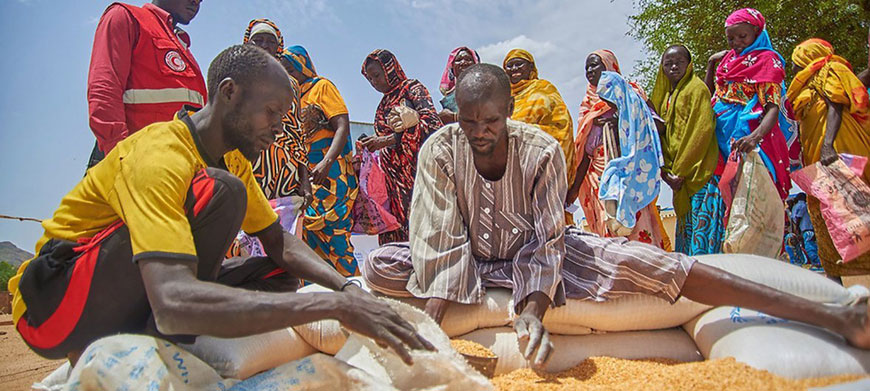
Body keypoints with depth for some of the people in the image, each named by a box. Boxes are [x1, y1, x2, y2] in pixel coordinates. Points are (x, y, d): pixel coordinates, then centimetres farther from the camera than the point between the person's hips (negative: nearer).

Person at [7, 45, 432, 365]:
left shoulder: (233, 160, 3)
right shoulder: (160, 154, -26)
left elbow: (279, 241, 4)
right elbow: (173, 305, -40)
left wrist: (345, 287, -16)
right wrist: (334, 306, -43)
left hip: (130, 302, 8)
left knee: (279, 277, -1)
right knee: (221, 192, -27)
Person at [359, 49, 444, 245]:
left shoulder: (412, 88, 3)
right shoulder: (383, 105, 23)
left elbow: (431, 122, -13)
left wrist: (387, 140, -17)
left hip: (416, 169, -6)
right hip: (393, 176, 6)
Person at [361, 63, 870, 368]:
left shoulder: (541, 151, -20)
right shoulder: (440, 151, -19)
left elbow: (548, 239, -21)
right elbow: (440, 238, -24)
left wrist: (533, 310, -36)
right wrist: (430, 322, -33)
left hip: (531, 254, -1)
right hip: (469, 258, 2)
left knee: (634, 260, -24)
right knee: (378, 266, -25)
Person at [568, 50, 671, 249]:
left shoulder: (632, 92, 10)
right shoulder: (587, 106, 19)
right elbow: (584, 152, 16)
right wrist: (575, 187, 9)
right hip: (600, 179, 3)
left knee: (639, 227, -11)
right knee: (608, 233, -5)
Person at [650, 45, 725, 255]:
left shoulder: (697, 88, -2)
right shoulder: (665, 95, 19)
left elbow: (703, 130, -12)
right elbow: (662, 135, 15)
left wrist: (680, 170, -15)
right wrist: (668, 172, 1)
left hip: (702, 172, -7)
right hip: (681, 177, 7)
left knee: (703, 228, -10)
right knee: (685, 229, 7)